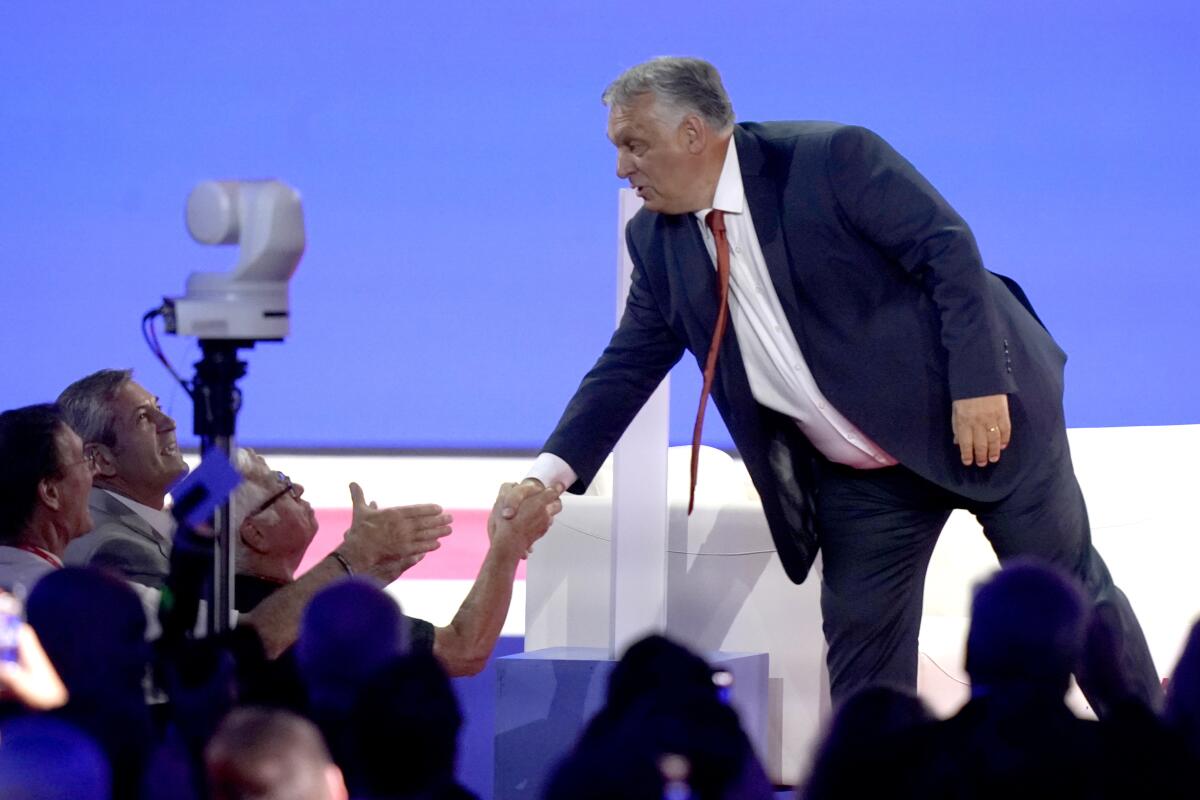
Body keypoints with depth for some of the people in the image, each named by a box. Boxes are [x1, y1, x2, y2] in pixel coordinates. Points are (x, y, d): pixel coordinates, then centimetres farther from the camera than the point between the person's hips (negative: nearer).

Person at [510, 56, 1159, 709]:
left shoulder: (831, 159, -20)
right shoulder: (658, 241, -1)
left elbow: (950, 250, -20)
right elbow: (626, 368, 3)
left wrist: (979, 384, -27)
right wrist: (551, 473, -10)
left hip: (982, 417, -5)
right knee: (860, 650, 2)